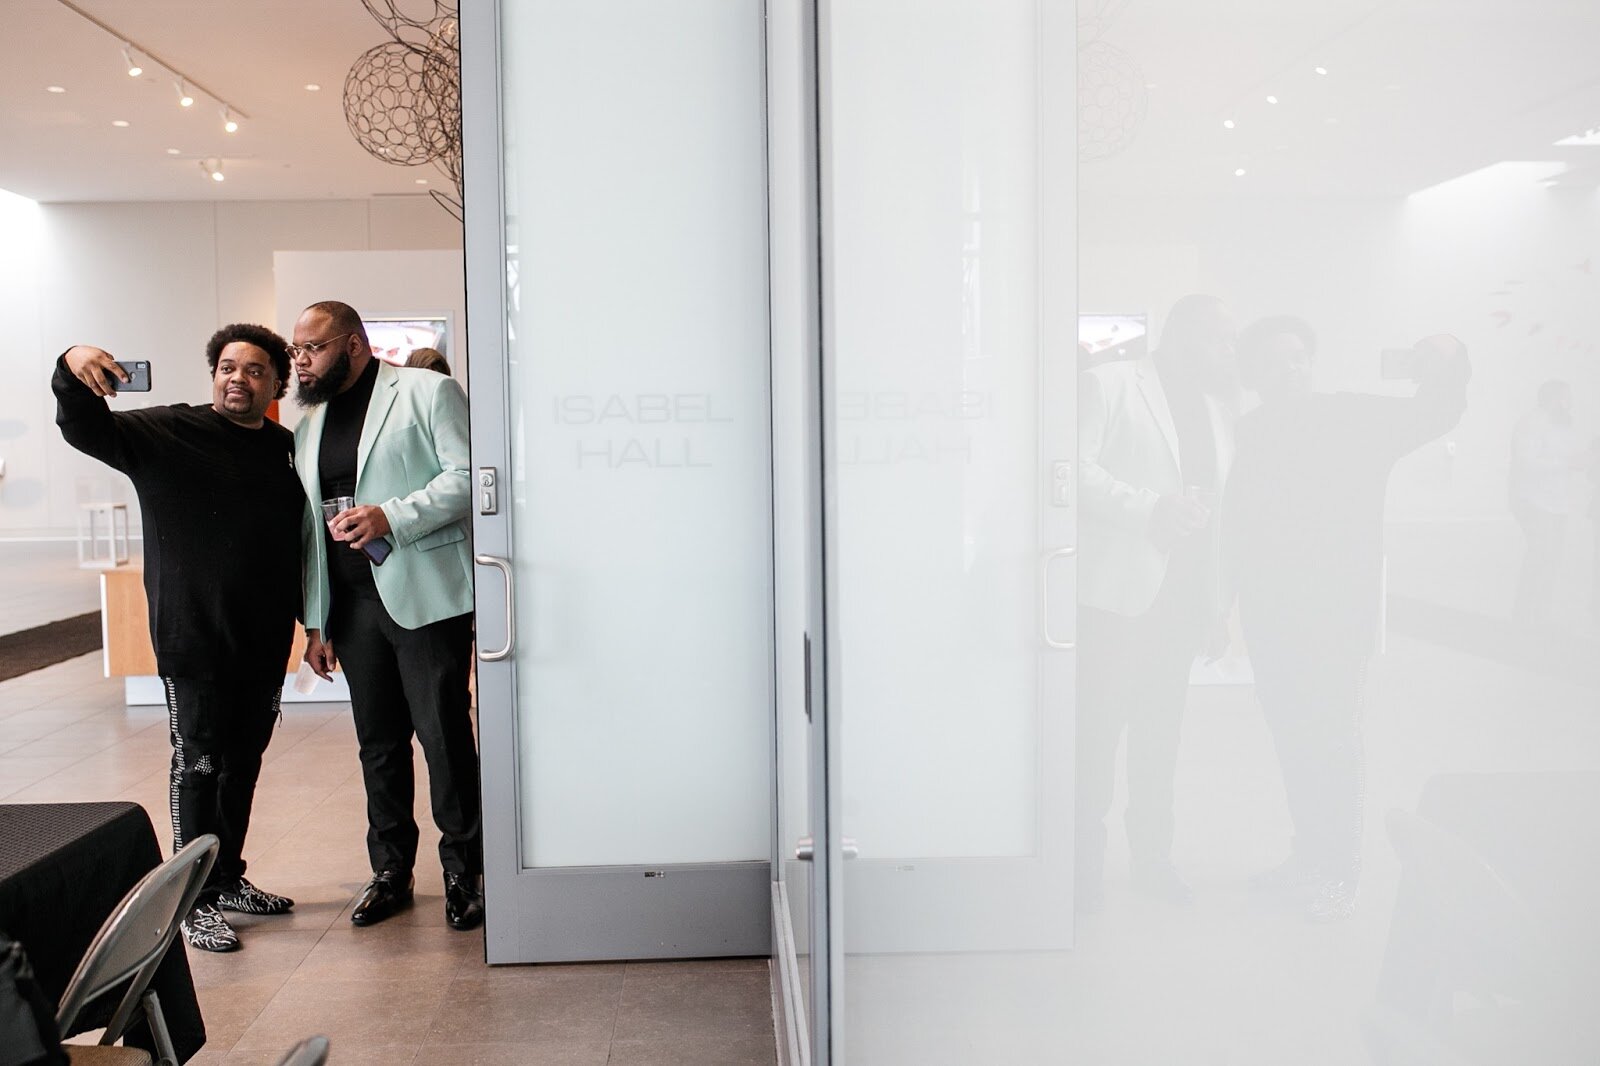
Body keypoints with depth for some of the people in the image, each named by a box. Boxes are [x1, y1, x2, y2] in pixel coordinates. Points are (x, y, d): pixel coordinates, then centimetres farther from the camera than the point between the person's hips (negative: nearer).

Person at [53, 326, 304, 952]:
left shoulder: (291, 450, 7)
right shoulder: (167, 433, -3)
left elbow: (309, 540, 11)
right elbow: (86, 431, -14)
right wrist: (72, 372, -35)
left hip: (265, 642, 5)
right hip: (193, 642, -4)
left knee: (243, 764, 16)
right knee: (198, 769, 1)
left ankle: (228, 878, 31)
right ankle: (196, 901, 14)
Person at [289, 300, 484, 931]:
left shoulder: (428, 392, 1)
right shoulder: (308, 424, 19)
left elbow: (466, 478, -9)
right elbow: (311, 528, 18)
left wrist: (392, 517, -21)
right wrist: (315, 621, 14)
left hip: (424, 596, -6)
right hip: (353, 605, 6)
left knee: (444, 735, -4)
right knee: (378, 742, 11)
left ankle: (462, 873, 10)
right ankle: (391, 871, 24)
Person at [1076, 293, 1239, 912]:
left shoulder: (1219, 407, 18)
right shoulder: (1109, 384, -2)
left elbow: (1221, 501, 20)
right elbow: (1077, 466, -13)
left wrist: (1216, 603, 15)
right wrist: (1149, 509, -21)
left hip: (1181, 594, 6)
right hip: (1117, 589, -6)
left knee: (1161, 732, 12)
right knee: (1099, 727, -1)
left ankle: (1152, 856, 24)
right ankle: (1086, 861, 12)